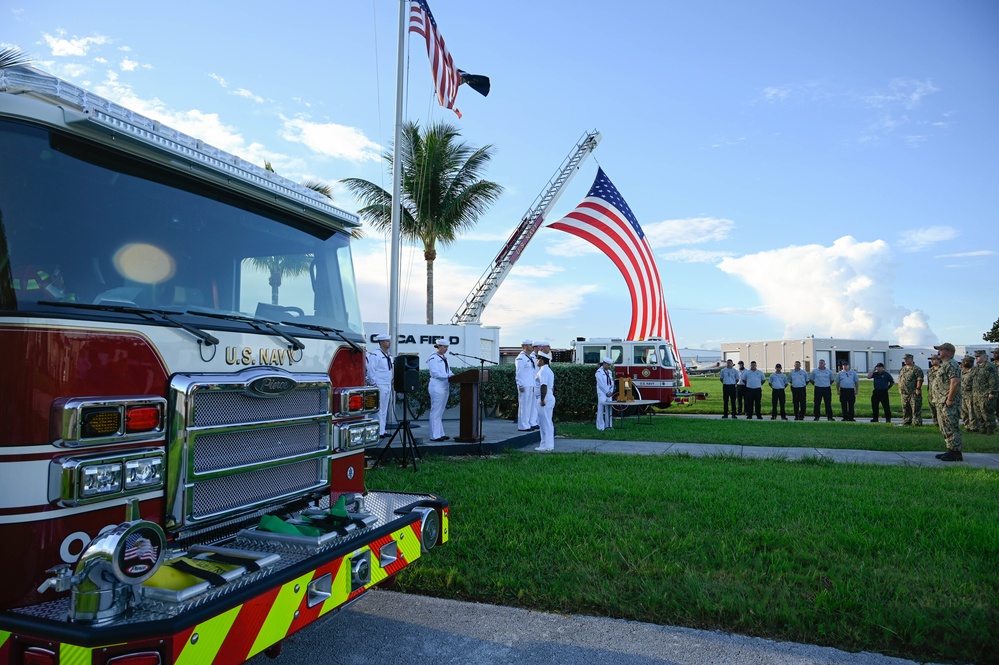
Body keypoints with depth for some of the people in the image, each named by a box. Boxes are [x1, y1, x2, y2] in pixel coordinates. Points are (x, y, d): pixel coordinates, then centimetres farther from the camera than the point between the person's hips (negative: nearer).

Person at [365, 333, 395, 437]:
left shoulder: (388, 356, 17)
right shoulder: (375, 355, -10)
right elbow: (371, 370, -14)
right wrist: (374, 384, -16)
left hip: (387, 386, 9)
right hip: (379, 386, -9)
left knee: (385, 409, 11)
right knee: (379, 409, -7)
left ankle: (382, 430, 17)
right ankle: (379, 431, -4)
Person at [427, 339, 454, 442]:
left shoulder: (444, 358, 18)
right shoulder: (433, 358, -9)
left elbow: (448, 371, 20)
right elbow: (435, 373, -17)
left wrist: (453, 375, 1)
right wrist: (448, 376, -21)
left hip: (445, 386, 9)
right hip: (437, 387, -9)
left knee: (441, 412, 12)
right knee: (436, 411, -7)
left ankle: (440, 434, 16)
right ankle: (434, 435, -4)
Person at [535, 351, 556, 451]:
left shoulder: (542, 371, -14)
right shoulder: (549, 370, 17)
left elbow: (544, 386, -23)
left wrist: (542, 400, -23)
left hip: (545, 399, -10)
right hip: (551, 398, 10)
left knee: (544, 423, -6)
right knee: (549, 422, 12)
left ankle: (546, 445, -4)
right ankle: (550, 444, 16)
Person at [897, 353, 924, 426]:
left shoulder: (916, 369, -7)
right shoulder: (902, 370, 17)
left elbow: (919, 380, -14)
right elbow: (899, 380, 22)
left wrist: (918, 389, -19)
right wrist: (899, 389, 15)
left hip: (914, 393, -7)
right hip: (904, 393, 8)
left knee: (916, 409, -5)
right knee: (905, 409, 12)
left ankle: (917, 423, -2)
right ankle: (906, 422, 20)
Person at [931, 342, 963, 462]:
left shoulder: (951, 364, -14)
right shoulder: (945, 364, 20)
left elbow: (955, 382, -25)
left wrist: (949, 399, -24)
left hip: (947, 404, -11)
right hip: (942, 403, 11)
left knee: (951, 428, -8)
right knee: (945, 428, 15)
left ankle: (956, 454, -4)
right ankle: (951, 451, 21)